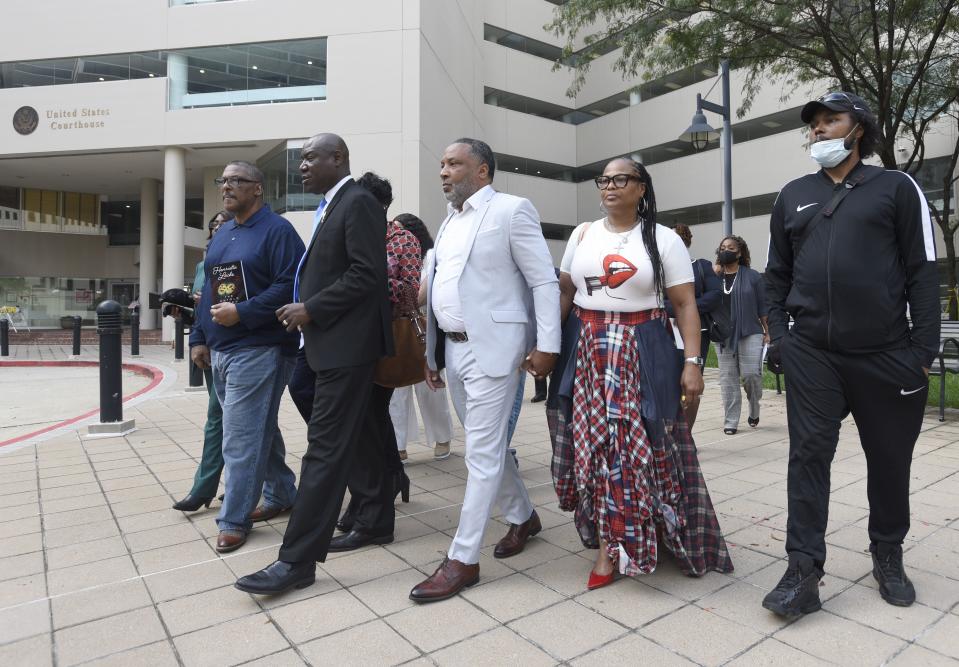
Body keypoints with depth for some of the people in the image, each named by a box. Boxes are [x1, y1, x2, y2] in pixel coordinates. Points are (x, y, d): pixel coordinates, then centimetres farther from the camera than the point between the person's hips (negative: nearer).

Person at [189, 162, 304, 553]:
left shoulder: (276, 230, -8)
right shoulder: (221, 235, 18)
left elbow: (289, 286, -18)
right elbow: (209, 292, 21)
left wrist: (242, 312, -21)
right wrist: (199, 338, 16)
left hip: (257, 350, -9)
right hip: (221, 351, 9)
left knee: (241, 439, -4)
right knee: (259, 429, 17)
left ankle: (234, 520, 8)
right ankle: (281, 495, 32)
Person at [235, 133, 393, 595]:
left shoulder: (359, 202, -10)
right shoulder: (330, 207, 18)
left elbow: (368, 274, -19)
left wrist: (311, 310, -16)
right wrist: (303, 308, 6)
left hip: (347, 345, -10)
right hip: (332, 343, 10)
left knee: (325, 448, -7)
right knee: (356, 438, 16)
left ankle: (297, 560, -1)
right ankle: (376, 519, 30)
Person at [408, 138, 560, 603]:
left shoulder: (511, 211, -6)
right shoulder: (450, 221, 16)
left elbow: (544, 281, -9)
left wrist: (547, 345, -14)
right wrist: (432, 350, 15)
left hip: (492, 348, -8)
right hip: (453, 348, 8)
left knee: (483, 452, -2)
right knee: (488, 444, 17)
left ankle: (463, 559, 7)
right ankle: (523, 517, 37)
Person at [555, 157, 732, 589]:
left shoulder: (664, 239, 0)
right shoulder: (583, 234, 10)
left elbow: (686, 305, -3)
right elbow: (564, 293, 11)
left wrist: (693, 362, -11)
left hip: (641, 354, -2)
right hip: (585, 353, 3)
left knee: (637, 444, -1)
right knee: (594, 443, 4)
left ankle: (611, 542, 16)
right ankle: (609, 543, 21)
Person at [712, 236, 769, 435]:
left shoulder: (752, 276, 2)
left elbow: (762, 306, 3)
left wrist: (767, 332, -1)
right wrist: (714, 275, -11)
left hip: (750, 333, -2)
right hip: (723, 336, 2)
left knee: (751, 374, -7)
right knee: (728, 379, 5)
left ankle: (754, 409, 22)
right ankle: (730, 422, 12)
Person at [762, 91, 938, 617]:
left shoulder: (897, 188, 5)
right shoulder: (793, 196, 12)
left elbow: (922, 271, 0)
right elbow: (777, 273, 13)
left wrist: (924, 348, -7)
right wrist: (778, 333, 3)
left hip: (886, 354, -1)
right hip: (811, 353, 1)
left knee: (890, 460, 11)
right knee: (808, 456, -2)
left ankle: (888, 557, 32)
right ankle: (804, 571, 5)